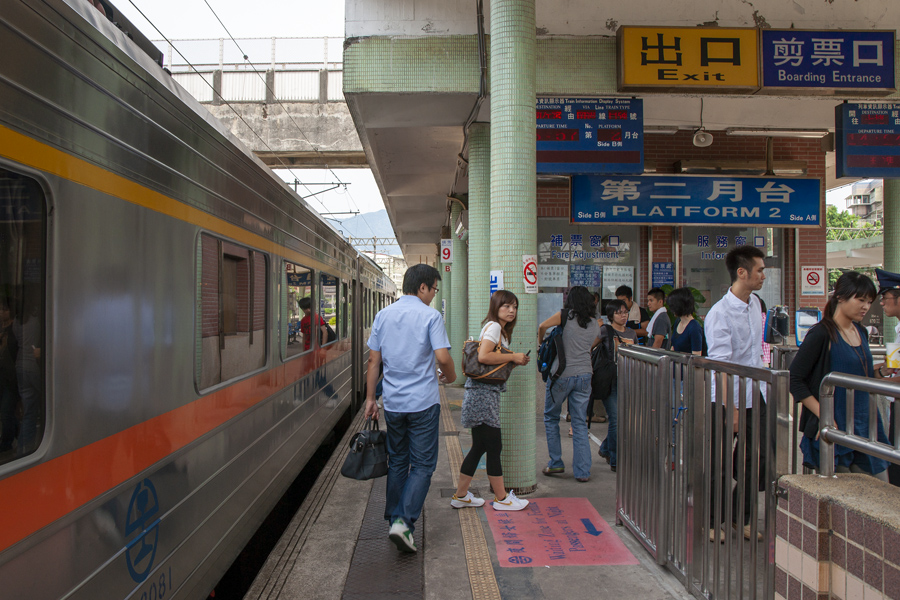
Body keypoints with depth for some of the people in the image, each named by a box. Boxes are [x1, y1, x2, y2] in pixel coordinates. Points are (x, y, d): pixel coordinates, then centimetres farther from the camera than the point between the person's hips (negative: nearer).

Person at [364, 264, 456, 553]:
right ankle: (404, 522, -7)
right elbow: (442, 356, -17)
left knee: (397, 462, 17)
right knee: (422, 464, 3)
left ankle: (395, 519, 24)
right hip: (423, 402, -5)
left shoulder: (383, 315, 7)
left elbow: (374, 360, 7)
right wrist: (450, 377, 4)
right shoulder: (430, 316, -9)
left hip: (393, 402, 5)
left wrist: (370, 398, 12)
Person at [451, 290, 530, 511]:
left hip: (487, 392, 10)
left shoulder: (500, 329, 20)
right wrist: (513, 357, -15)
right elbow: (483, 356, -25)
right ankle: (501, 498, 11)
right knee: (493, 447, -1)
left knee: (479, 447, 14)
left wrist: (516, 361, 7)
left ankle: (460, 495, 21)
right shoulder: (493, 326, -11)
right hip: (483, 393, -10)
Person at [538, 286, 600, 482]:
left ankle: (556, 463, 16)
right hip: (584, 374, 4)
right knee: (580, 423, 8)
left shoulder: (566, 315, -7)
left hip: (562, 374, -4)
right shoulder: (595, 324, 8)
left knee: (551, 417, 14)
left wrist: (541, 342, 2)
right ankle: (583, 471, 8)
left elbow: (543, 326, -16)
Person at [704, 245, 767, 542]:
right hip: (726, 398, -7)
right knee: (722, 464, 3)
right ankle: (713, 521, 20)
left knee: (757, 459, 12)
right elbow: (720, 365, -21)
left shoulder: (754, 303, 7)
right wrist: (732, 409, -23)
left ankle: (741, 517, 29)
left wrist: (761, 383, 20)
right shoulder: (720, 313, -18)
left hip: (754, 395, 8)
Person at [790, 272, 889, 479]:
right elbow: (794, 379, -17)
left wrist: (880, 372, 5)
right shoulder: (822, 334, -13)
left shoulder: (860, 332, 10)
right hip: (834, 430, -7)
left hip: (862, 427, 8)